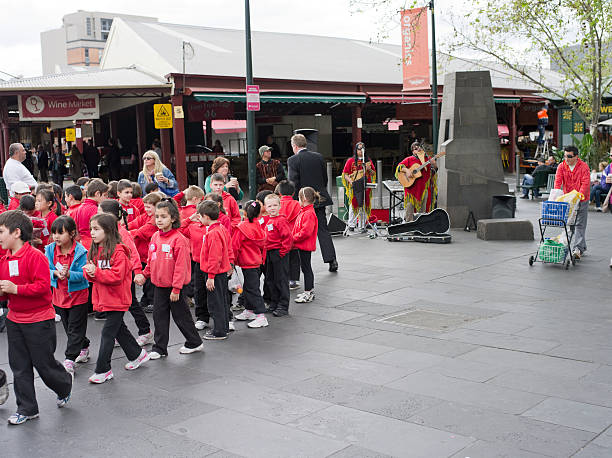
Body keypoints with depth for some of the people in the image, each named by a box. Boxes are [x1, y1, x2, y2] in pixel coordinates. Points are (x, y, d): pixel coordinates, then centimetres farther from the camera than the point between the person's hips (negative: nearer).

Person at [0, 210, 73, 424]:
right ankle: (27, 409, 19)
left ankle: (64, 387, 32)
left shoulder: (35, 256, -16)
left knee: (44, 363, 3)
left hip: (39, 320, -7)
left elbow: (43, 286, -23)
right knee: (19, 366, 9)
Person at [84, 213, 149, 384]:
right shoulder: (94, 251, 8)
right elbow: (89, 273, 13)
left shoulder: (118, 252, -18)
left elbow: (117, 276, -24)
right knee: (119, 329, 20)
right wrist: (89, 273, -9)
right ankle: (137, 354, 38)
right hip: (104, 299, 9)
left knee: (107, 333, -5)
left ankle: (103, 370, 4)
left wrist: (97, 272, -27)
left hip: (117, 299, -9)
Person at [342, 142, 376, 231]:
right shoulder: (351, 161, 6)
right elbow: (345, 173, 3)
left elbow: (373, 173, 16)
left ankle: (362, 226, 6)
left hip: (365, 187, 2)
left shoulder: (368, 161, 13)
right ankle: (351, 225, 7)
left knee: (364, 206, 1)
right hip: (354, 187, -2)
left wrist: (369, 169, -5)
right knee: (353, 205, -2)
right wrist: (350, 181, -13)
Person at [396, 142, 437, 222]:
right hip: (412, 187, -3)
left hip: (424, 188, 3)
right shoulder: (409, 159, 1)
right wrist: (406, 170, -21)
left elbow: (433, 172, 10)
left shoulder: (427, 159, 10)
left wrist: (434, 165, -11)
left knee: (422, 208, 10)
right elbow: (400, 166, -4)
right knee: (410, 206, -5)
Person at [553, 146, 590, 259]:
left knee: (580, 225, -8)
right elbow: (558, 181, -8)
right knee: (572, 225, 9)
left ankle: (578, 249, -13)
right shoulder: (561, 166, 2)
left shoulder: (583, 167, -9)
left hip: (581, 200, -4)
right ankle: (582, 247, 22)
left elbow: (585, 183, -16)